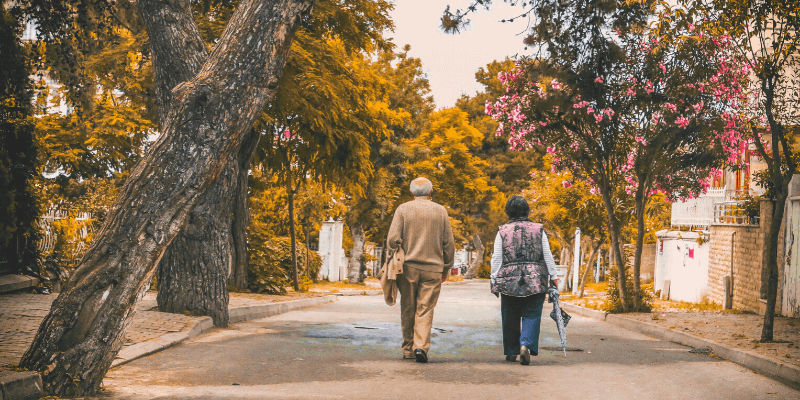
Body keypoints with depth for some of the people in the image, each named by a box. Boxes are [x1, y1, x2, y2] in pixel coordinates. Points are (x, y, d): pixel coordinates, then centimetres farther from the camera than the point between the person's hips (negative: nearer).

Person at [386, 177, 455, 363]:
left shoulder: (403, 209, 1)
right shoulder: (441, 211, 5)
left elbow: (393, 239, -6)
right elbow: (448, 243, 6)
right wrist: (446, 267, 16)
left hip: (408, 267, 0)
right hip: (433, 268, 0)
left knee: (408, 310, 10)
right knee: (425, 309, 1)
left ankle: (408, 349, 18)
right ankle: (421, 346, -14)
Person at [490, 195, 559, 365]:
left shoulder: (503, 231, 0)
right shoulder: (538, 230, 3)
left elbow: (496, 259, 0)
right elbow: (548, 256, 5)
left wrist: (494, 281, 5)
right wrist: (553, 276, 11)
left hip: (509, 281, 0)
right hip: (535, 280, 0)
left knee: (510, 317, 11)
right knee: (531, 315, 3)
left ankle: (511, 351, 18)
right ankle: (526, 345, -18)